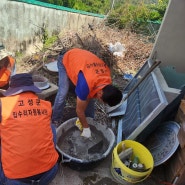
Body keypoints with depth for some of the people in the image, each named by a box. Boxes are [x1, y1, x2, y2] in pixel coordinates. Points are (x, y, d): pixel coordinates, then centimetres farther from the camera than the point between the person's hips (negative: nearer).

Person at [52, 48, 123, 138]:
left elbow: (89, 97, -6)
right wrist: (86, 128, -13)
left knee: (89, 94, 0)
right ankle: (55, 121, 4)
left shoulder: (107, 80, -20)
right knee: (63, 93, -16)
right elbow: (79, 110, -27)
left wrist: (82, 119, -3)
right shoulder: (86, 84, -42)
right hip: (65, 60, -5)